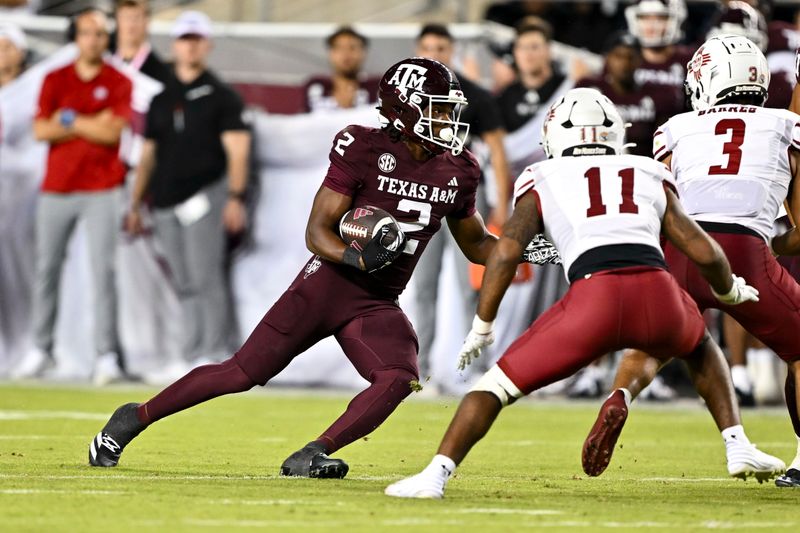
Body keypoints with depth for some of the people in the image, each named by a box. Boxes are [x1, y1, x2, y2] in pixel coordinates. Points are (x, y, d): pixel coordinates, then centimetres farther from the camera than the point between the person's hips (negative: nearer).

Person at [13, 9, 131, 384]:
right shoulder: (55, 80, 9)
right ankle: (41, 350, 12)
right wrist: (92, 125, -9)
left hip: (102, 190, -3)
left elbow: (113, 132, -11)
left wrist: (69, 119, -5)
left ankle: (106, 355, -10)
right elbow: (41, 130, -3)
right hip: (56, 189, 3)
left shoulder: (119, 83, 2)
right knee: (46, 270, 4)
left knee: (102, 271, -9)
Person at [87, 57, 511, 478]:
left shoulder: (456, 170, 4)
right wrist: (358, 259, -32)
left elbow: (476, 245, 19)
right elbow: (317, 232, -13)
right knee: (245, 373, -4)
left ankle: (310, 457, -19)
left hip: (378, 303, 5)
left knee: (399, 380, -23)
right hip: (328, 284, -5)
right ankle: (137, 416, 14)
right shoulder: (363, 150, -13)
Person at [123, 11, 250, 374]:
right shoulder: (161, 101, 18)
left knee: (205, 279, -12)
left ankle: (212, 356, -13)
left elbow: (237, 150, -4)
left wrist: (235, 198, -16)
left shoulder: (221, 96, 3)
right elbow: (148, 155, 21)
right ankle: (189, 359, 8)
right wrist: (135, 206, 16)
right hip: (166, 204, 5)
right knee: (184, 286, 6)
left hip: (203, 196, -5)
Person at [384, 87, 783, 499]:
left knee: (498, 385, 10)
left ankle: (436, 474, -6)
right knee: (700, 349, 38)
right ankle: (738, 446, 27)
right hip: (659, 294, 2)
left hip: (593, 299, -2)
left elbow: (506, 251, 7)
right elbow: (705, 252, 23)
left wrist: (482, 327, 15)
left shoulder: (543, 182, 21)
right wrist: (729, 290, 45)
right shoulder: (651, 177, 27)